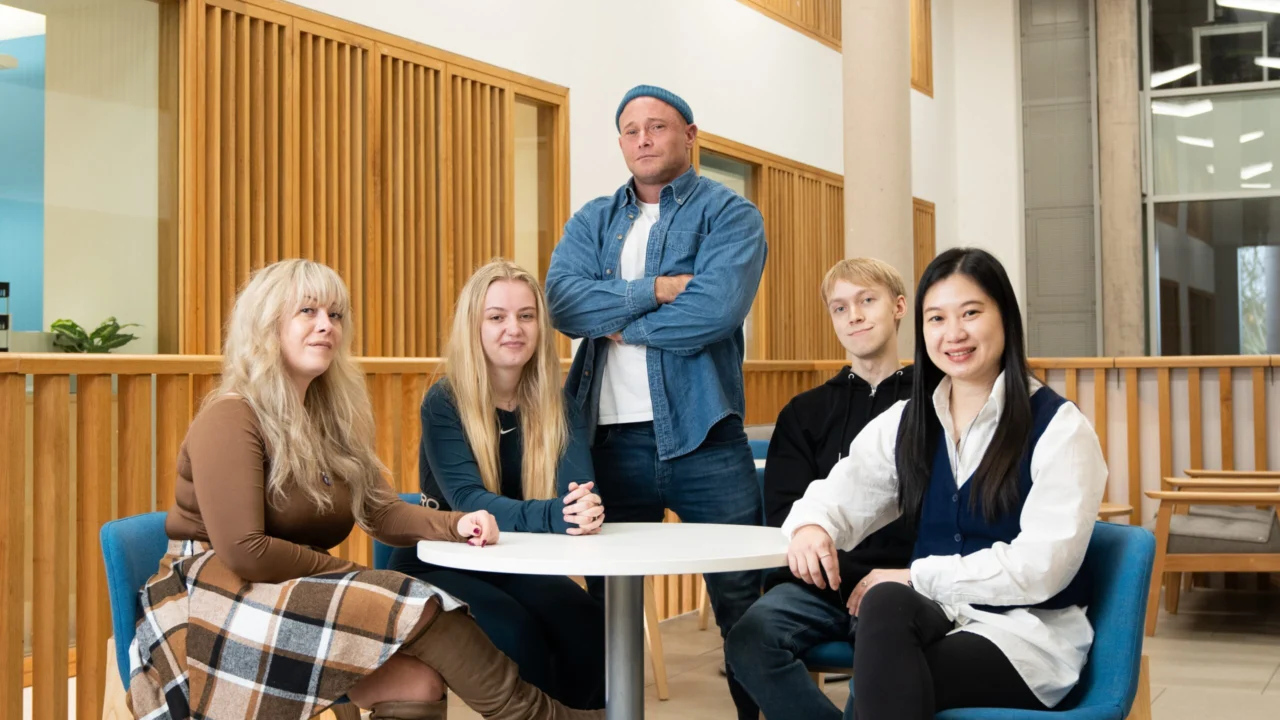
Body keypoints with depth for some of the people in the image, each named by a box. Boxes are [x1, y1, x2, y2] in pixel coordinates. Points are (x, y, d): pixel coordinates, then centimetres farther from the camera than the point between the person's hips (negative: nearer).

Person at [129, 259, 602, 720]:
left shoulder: (329, 416, 15)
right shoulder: (229, 419, -12)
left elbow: (381, 510, 10)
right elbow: (243, 553, -20)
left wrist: (455, 525, -10)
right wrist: (345, 573, -9)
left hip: (291, 601, 7)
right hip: (214, 609, -7)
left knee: (418, 680, -24)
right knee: (411, 612, -24)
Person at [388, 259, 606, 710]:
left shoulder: (555, 404, -2)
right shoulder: (445, 402, -14)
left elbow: (578, 488, -17)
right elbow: (467, 501, -28)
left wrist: (586, 510, -42)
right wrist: (554, 516, -44)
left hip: (517, 565, 4)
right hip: (438, 566, -3)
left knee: (592, 630, -23)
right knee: (517, 635, -31)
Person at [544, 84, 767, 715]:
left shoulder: (729, 213, 2)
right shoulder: (592, 222, 14)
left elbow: (717, 308, -16)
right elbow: (562, 301, -4)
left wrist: (620, 325, -6)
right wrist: (657, 290, -13)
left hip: (703, 436, -3)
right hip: (612, 438, 4)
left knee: (743, 599, -1)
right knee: (606, 604, 12)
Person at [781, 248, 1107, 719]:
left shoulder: (1059, 428, -6)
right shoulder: (905, 423, 13)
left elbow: (1041, 566, -15)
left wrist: (918, 577, -19)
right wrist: (812, 526, -15)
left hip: (1028, 634, -4)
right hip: (939, 618, 4)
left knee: (880, 662, -34)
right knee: (885, 603, -35)